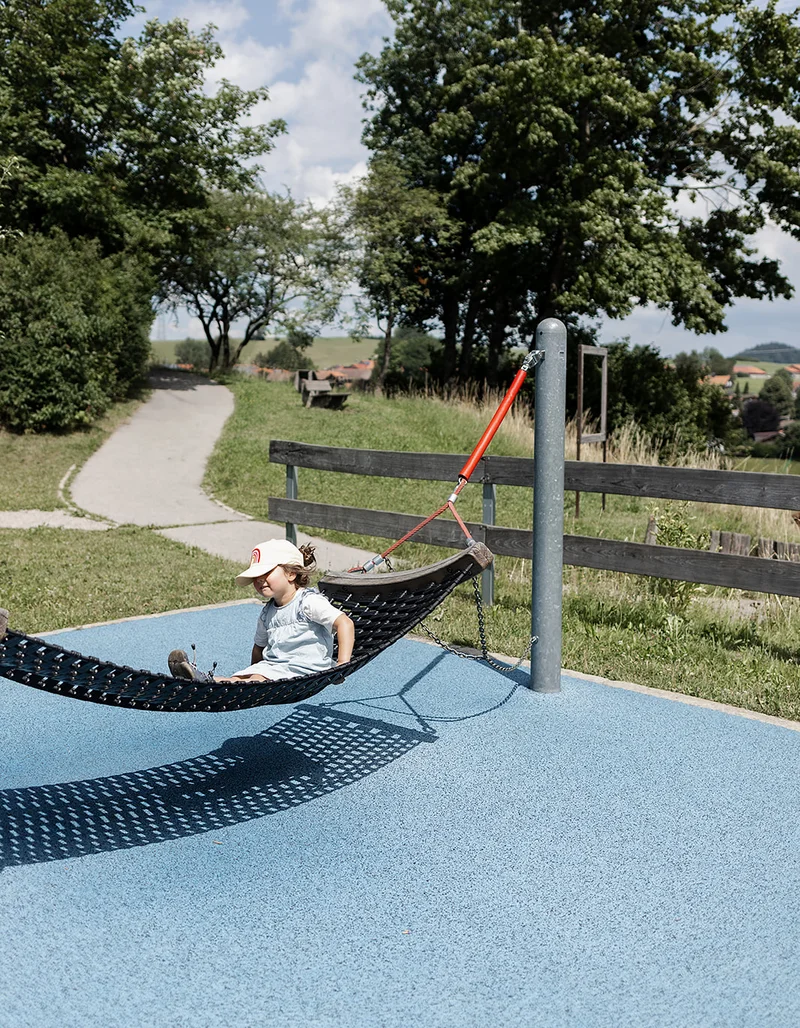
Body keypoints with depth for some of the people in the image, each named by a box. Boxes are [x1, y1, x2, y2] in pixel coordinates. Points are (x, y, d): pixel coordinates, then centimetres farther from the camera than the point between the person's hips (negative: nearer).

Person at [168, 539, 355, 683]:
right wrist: (254, 671, 19)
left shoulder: (308, 602, -9)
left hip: (301, 670, -8)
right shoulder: (267, 612, 17)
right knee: (237, 679, -22)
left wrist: (342, 665, -23)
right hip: (271, 667, 8)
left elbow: (345, 623, -19)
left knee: (257, 682, -32)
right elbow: (259, 646, 32)